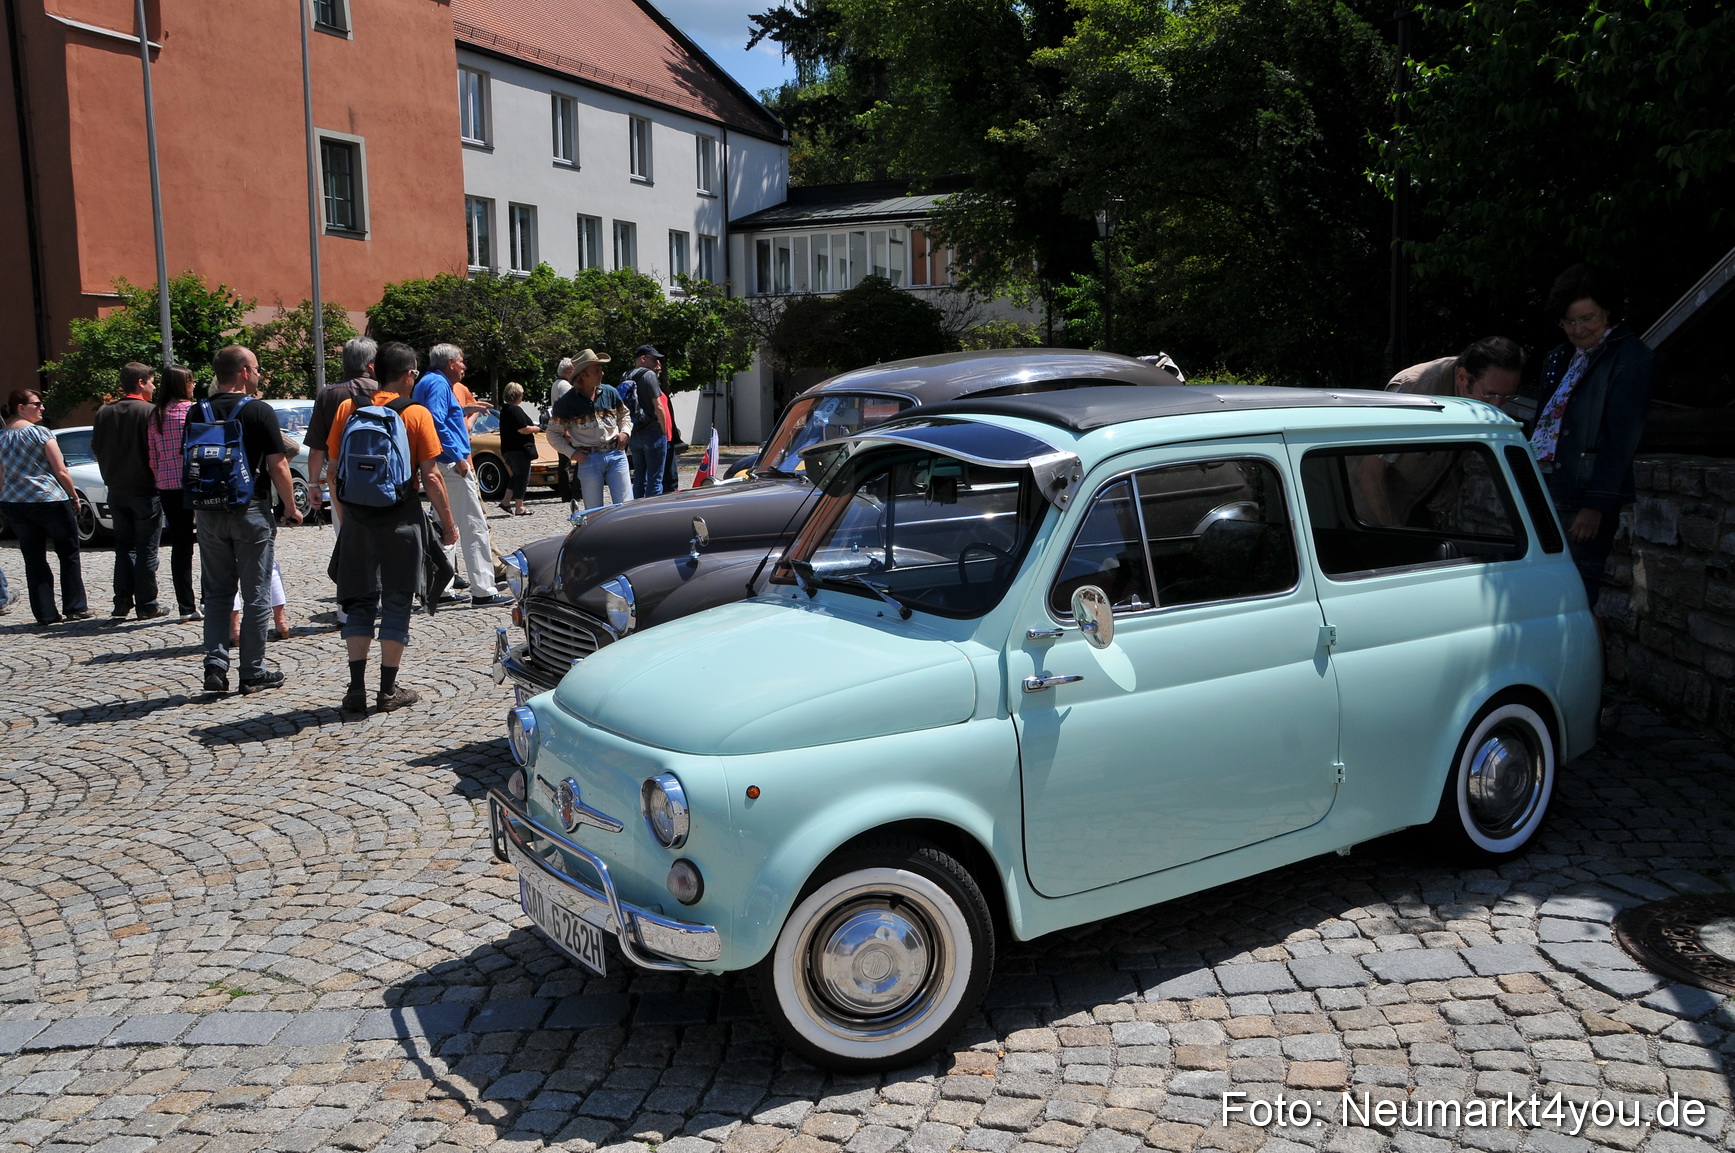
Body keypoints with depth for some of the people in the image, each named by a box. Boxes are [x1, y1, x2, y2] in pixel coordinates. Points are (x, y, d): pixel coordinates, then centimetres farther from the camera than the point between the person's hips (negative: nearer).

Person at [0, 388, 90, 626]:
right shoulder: (40, 433, -8)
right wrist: (75, 497, 2)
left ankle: (45, 614, 7)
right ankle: (74, 608, 10)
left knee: (34, 559, 8)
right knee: (69, 554, 9)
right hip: (49, 500, -5)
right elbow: (60, 471, -9)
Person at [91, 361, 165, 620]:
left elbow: (96, 448, 11)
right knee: (146, 549, 2)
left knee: (123, 547, 14)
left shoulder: (105, 412, 5)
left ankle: (122, 603, 11)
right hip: (145, 490, -5)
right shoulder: (149, 411, -14)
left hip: (117, 490, 6)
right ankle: (147, 605, 5)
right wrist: (158, 479, 0)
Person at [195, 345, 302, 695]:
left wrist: (197, 509, 19)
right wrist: (291, 508, 1)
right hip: (251, 511, -4)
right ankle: (253, 672, 8)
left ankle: (215, 666, 4)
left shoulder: (197, 414, 5)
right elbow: (277, 466, -10)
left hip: (209, 513, 4)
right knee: (256, 596, 4)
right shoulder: (259, 412, -9)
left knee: (217, 593, 13)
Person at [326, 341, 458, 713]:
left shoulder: (347, 409, 5)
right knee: (396, 603, 5)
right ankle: (388, 691, 8)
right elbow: (431, 476, -7)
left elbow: (335, 468, 8)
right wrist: (448, 523, 2)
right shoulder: (417, 414, -5)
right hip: (400, 519, -3)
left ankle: (356, 689, 7)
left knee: (359, 603, 11)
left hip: (357, 519, 3)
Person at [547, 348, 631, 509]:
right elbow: (553, 433, 6)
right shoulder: (567, 401, -2)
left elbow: (624, 416, 23)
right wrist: (572, 453, -4)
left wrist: (625, 432, 2)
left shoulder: (610, 393, 6)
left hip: (616, 455, 2)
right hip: (588, 459, -2)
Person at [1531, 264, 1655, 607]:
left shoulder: (1631, 358, -5)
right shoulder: (1560, 359, 17)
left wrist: (1597, 504, -16)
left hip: (1586, 500, -7)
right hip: (1547, 493, 7)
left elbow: (1621, 438, -11)